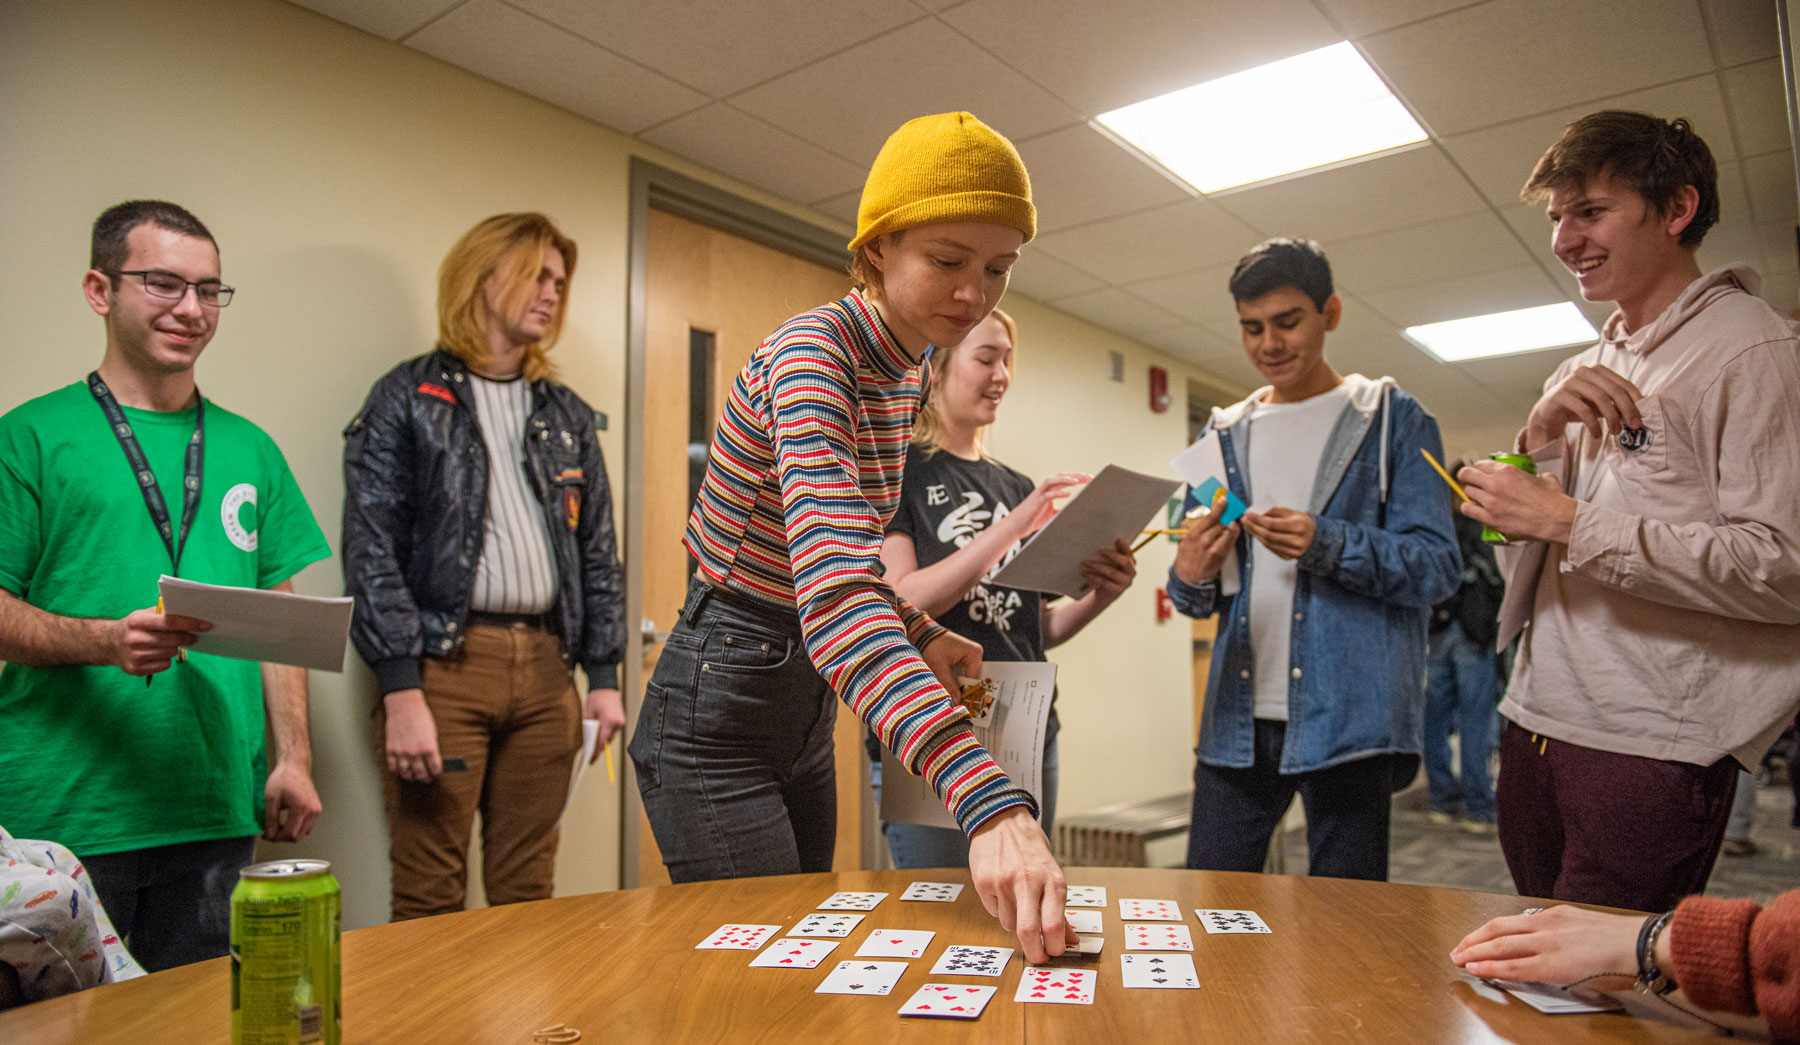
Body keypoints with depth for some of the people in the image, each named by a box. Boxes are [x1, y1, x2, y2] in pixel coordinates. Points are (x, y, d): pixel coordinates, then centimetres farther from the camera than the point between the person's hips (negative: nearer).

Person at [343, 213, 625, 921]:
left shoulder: (567, 416, 17)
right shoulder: (408, 397, 2)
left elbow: (598, 551, 16)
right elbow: (372, 548, -6)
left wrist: (603, 675, 7)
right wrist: (401, 690, -14)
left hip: (545, 667, 4)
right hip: (442, 660, -4)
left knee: (528, 898, 10)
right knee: (429, 902, 0)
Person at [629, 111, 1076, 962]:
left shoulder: (903, 368, 4)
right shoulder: (810, 353, -24)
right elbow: (836, 596, -41)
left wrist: (920, 635, 2)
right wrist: (988, 801, -50)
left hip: (806, 704, 9)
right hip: (716, 709, -9)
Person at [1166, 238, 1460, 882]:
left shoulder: (1394, 420, 5)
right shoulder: (1224, 436, 15)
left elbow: (1437, 567, -4)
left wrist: (1328, 545, -21)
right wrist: (1189, 577, -8)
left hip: (1350, 716, -3)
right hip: (1238, 718, 4)